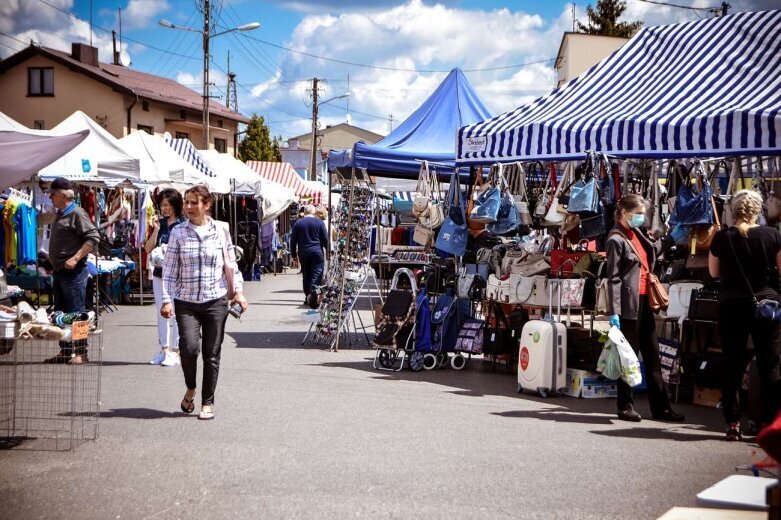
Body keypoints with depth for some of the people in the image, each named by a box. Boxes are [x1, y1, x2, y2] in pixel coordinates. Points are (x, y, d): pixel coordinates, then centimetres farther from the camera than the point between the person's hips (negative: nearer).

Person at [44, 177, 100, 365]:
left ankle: (80, 353, -2)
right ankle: (65, 351, 19)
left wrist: (75, 259, -24)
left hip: (73, 271, -10)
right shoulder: (59, 215, 16)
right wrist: (54, 259, 17)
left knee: (76, 313, -6)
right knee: (60, 313, 12)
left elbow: (94, 237, -21)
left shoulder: (77, 214, -12)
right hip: (59, 270, 10)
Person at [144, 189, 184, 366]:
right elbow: (148, 249, 7)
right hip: (159, 272, 6)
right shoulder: (159, 224, 11)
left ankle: (175, 352, 1)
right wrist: (156, 230, -3)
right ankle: (164, 350, 17)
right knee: (161, 313, 10)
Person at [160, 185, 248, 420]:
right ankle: (190, 388, 12)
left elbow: (231, 264, 10)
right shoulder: (178, 232, 1)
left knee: (212, 354, 3)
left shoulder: (221, 230, 2)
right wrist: (167, 299, -4)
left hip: (216, 300, 1)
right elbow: (169, 269, 2)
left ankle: (207, 403, 17)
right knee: (189, 346, -16)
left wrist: (237, 291, 6)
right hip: (186, 302, -1)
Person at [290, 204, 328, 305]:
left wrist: (294, 254, 13)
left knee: (306, 275, 11)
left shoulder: (298, 223, 5)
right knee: (316, 275, -4)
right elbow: (325, 239, -1)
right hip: (317, 253, -3)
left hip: (303, 254, 3)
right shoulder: (320, 222, -1)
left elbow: (293, 240, 7)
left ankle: (307, 297, 15)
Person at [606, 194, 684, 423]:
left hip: (644, 302, 8)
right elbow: (613, 278, -15)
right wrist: (613, 312, -20)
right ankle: (625, 406, 11)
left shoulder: (637, 233, 14)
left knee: (652, 356, 10)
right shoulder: (616, 239, -10)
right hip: (629, 305, -8)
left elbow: (653, 251, 35)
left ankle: (661, 408, 15)